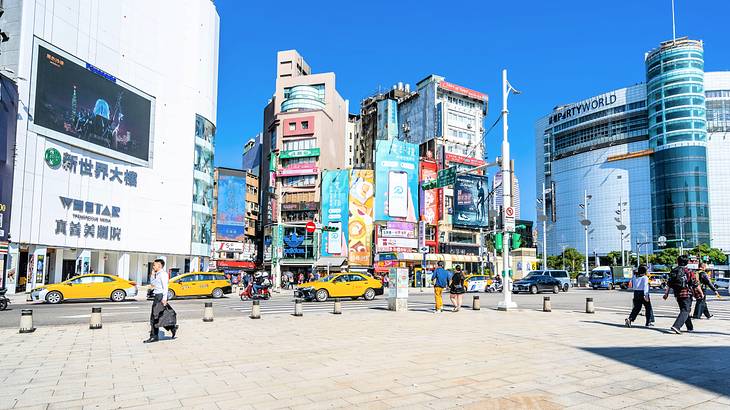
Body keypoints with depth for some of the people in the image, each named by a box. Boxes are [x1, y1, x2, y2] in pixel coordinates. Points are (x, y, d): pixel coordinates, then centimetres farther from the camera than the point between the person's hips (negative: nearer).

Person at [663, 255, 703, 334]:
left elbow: (669, 284, 5)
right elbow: (696, 284, -5)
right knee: (685, 311, -6)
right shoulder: (689, 272, -7)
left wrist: (666, 293, 8)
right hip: (687, 294, -5)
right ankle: (676, 326, -23)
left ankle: (690, 327, 30)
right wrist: (701, 293, 7)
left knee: (684, 310, 19)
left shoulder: (673, 272, 6)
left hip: (678, 294, 5)